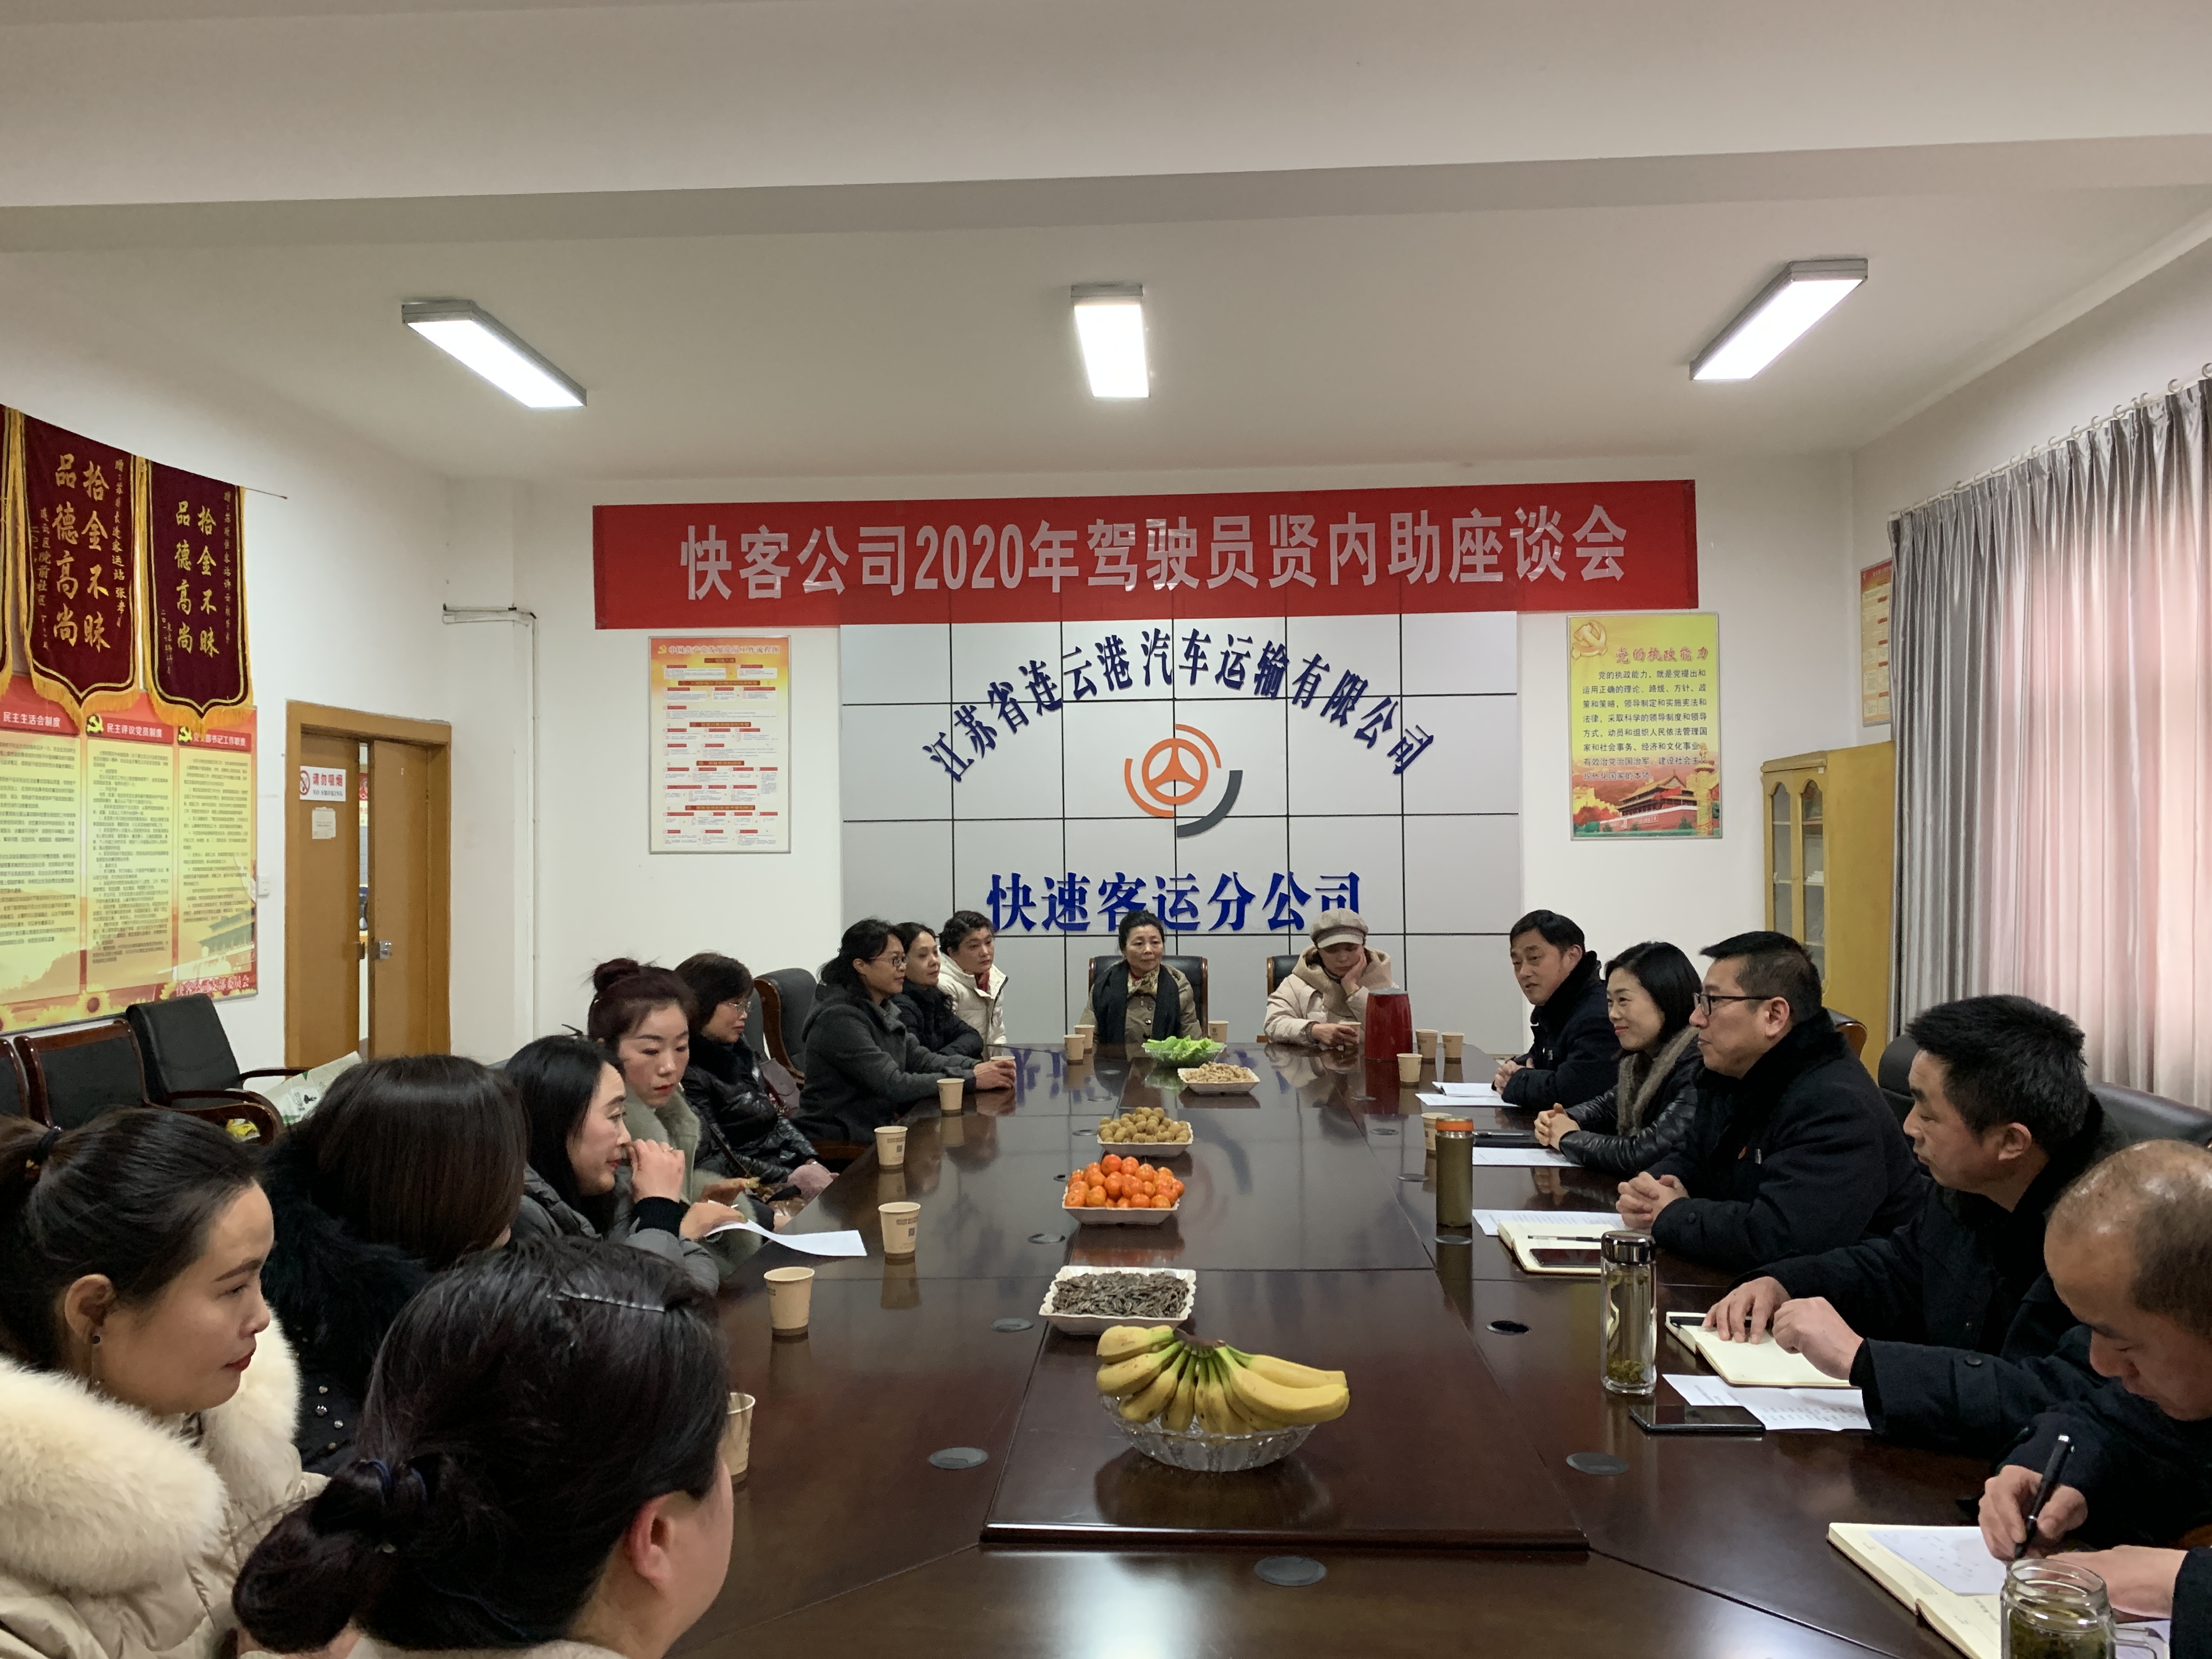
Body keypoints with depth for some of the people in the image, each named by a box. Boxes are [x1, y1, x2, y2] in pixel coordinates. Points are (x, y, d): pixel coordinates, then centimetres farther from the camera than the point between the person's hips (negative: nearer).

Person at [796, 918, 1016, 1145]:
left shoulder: (881, 1010, 10)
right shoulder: (840, 1019, -19)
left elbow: (920, 1059, 7)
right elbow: (894, 1086, -23)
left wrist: (978, 1067, -10)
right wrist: (971, 1079, -21)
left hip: (878, 1129, 9)